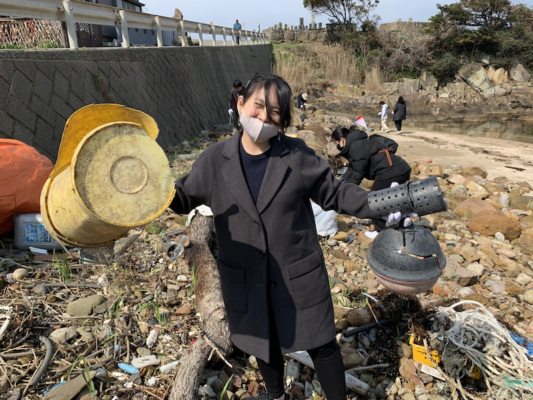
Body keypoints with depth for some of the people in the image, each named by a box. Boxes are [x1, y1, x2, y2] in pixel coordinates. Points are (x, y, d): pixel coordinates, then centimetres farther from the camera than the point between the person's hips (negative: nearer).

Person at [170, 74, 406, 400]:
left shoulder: (298, 156, -11)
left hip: (299, 276, -2)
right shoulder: (215, 160, -7)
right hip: (246, 281, 2)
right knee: (265, 343, 26)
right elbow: (184, 197, 2)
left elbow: (335, 193, -3)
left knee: (321, 345, 14)